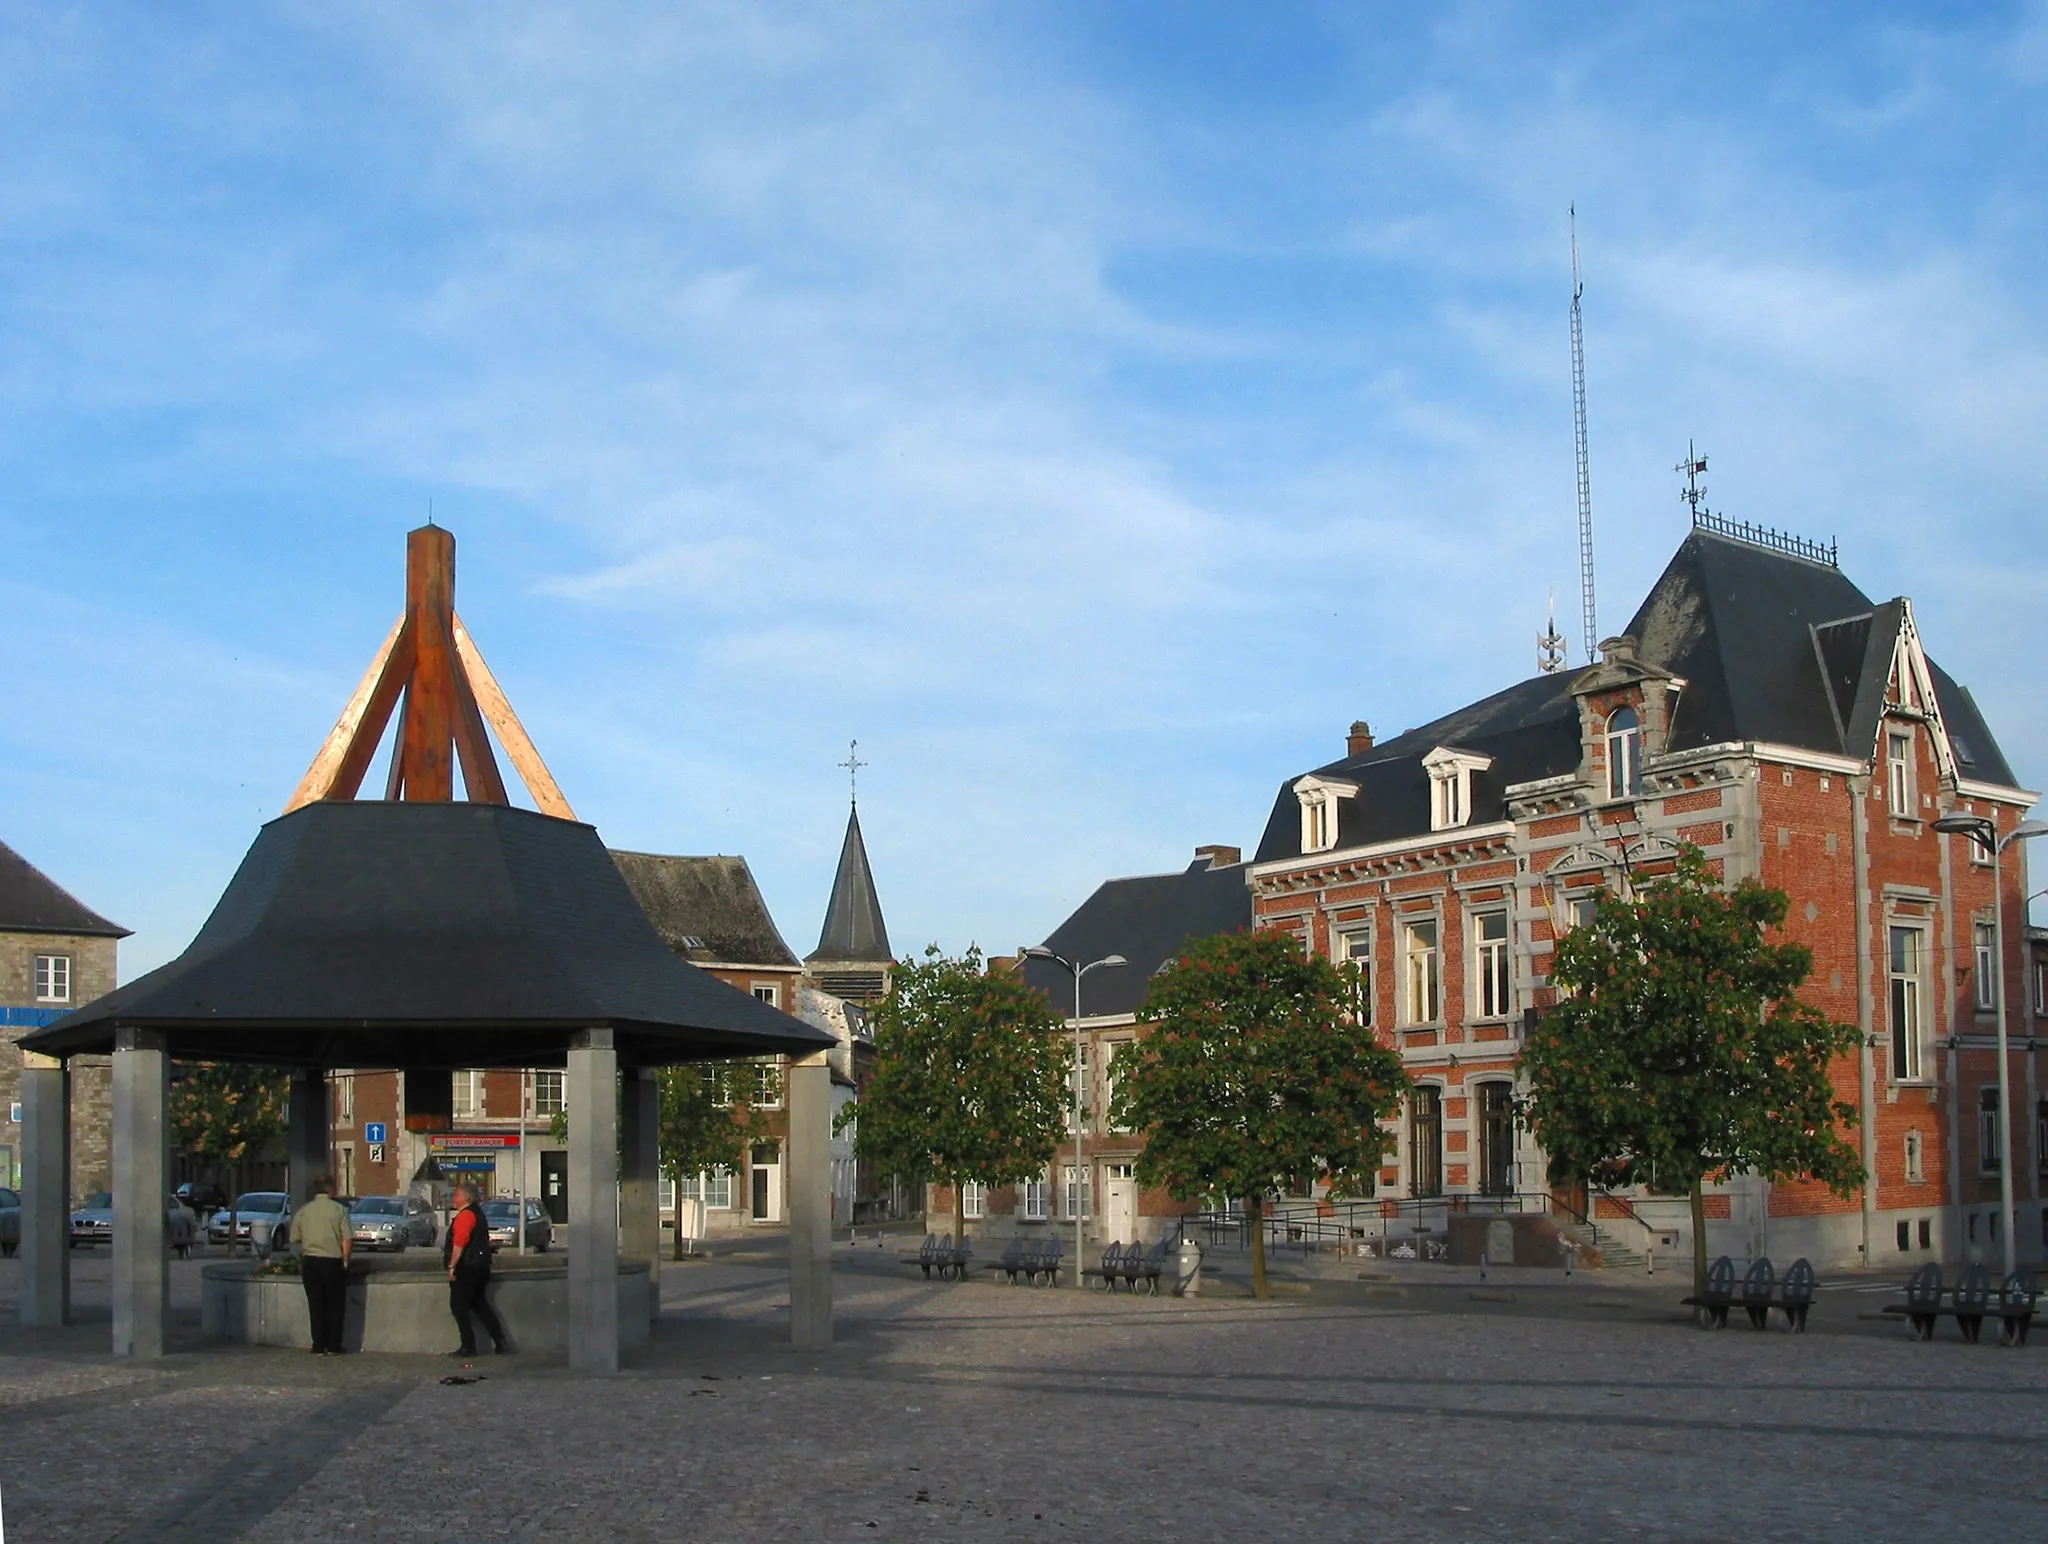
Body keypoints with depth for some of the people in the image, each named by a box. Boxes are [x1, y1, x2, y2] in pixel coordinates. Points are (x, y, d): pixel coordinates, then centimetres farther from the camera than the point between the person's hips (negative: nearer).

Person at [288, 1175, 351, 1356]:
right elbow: (347, 1239, -8)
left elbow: (295, 1240, 8)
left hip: (310, 1262, 2)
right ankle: (333, 1347, 7)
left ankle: (319, 1347, 7)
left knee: (316, 1306, 7)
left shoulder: (302, 1211, 4)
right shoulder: (338, 1209, -5)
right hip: (333, 1262, -2)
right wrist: (345, 1261, 3)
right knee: (335, 1306, 7)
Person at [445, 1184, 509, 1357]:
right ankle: (500, 1342, 14)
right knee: (479, 1304, 16)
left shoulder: (465, 1215, -16)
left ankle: (468, 1346, -3)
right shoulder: (477, 1213, 16)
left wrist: (452, 1266, -22)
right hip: (479, 1268, 10)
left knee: (458, 1306, -2)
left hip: (466, 1269, -10)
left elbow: (459, 1243, -25)